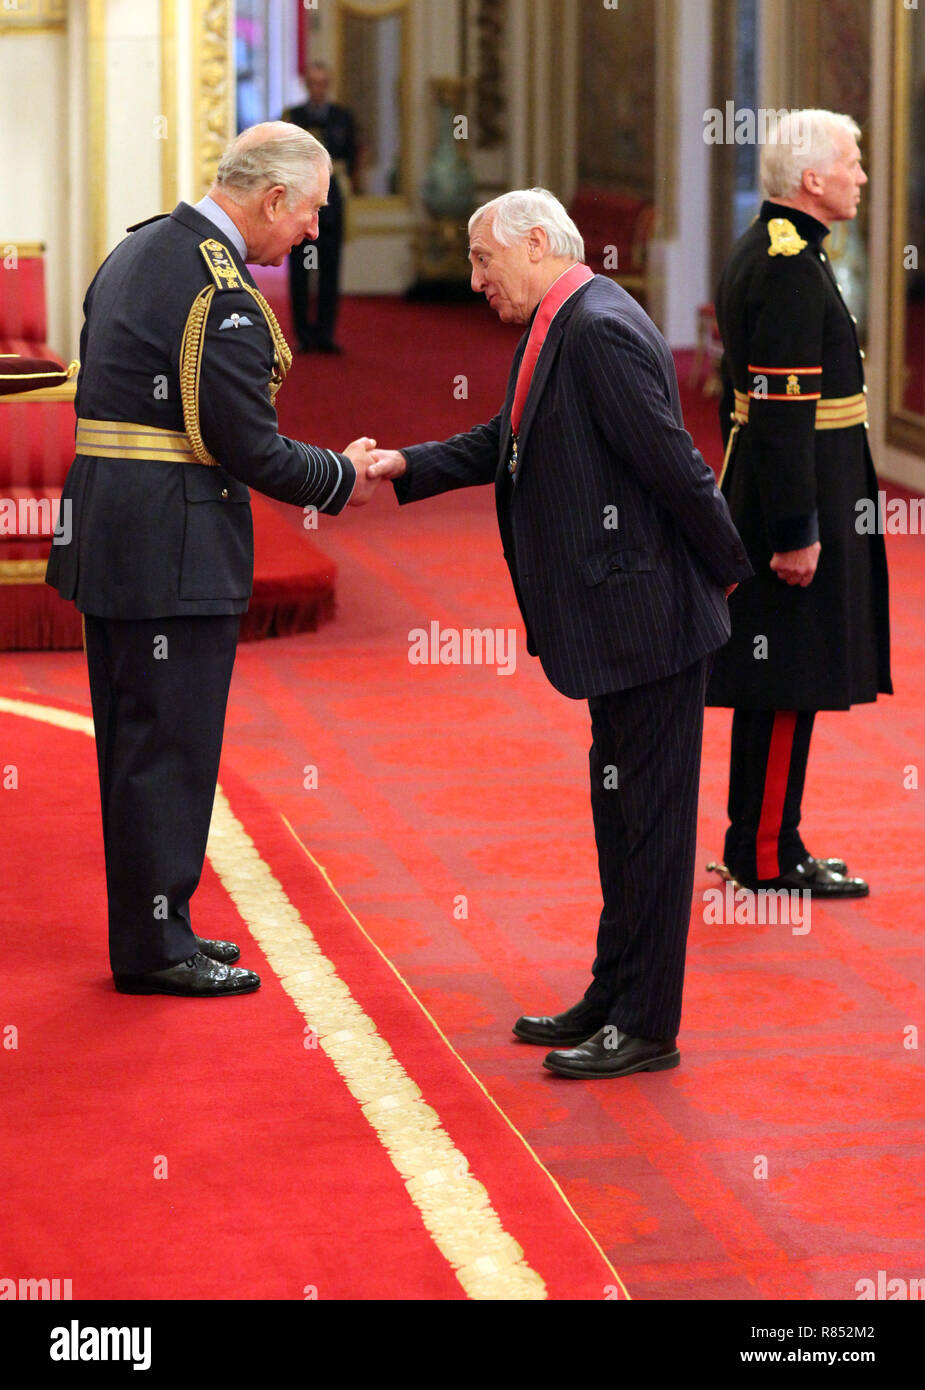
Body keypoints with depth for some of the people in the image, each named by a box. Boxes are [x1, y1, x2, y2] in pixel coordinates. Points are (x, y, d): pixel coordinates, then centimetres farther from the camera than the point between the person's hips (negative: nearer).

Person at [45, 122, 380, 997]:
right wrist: (343, 478, -2)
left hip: (105, 537, 9)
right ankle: (156, 949, 6)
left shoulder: (136, 250, 12)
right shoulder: (224, 294, -18)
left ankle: (148, 927, 26)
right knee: (169, 748, -1)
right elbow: (250, 448, -18)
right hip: (175, 552, -9)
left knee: (135, 745, 16)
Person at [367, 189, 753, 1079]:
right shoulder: (558, 329, 12)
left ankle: (645, 1028, 5)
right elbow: (506, 443, 18)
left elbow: (673, 464, -20)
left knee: (647, 820, -2)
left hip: (648, 619, -10)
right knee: (622, 816, 17)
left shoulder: (601, 330, -20)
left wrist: (725, 567, -12)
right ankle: (613, 1003, 28)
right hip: (619, 624, 10)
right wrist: (406, 466, 7)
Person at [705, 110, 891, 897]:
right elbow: (785, 411, -23)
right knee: (793, 678, -4)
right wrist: (797, 531, -22)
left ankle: (755, 844, 21)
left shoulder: (760, 254, 14)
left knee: (778, 680, 14)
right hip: (802, 499, -10)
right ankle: (770, 856, 2)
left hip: (761, 491, 10)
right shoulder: (792, 266, -18)